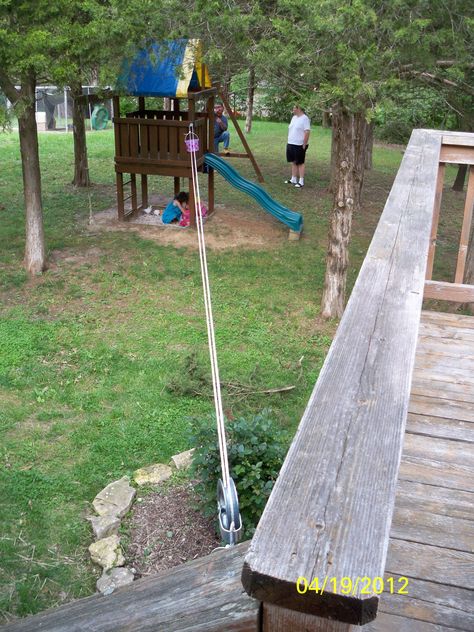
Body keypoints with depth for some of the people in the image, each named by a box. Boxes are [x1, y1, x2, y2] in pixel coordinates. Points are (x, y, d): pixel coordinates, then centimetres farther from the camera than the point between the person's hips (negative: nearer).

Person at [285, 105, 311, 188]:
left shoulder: (305, 119, -13)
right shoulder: (294, 117, 13)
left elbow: (307, 133, -17)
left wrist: (304, 145, -19)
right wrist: (289, 142, 14)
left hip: (299, 145, -8)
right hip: (290, 144, 8)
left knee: (300, 163, -2)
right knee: (293, 162, 13)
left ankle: (301, 182, 2)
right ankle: (293, 179, 21)